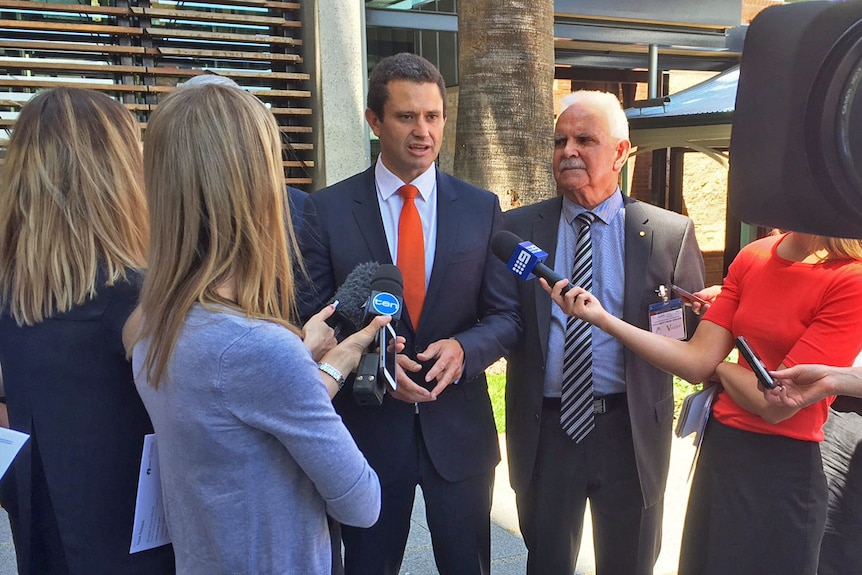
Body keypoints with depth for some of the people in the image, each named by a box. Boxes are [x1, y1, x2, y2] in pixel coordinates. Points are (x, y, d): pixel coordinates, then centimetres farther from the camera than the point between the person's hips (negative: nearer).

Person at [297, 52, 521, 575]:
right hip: (367, 428, -1)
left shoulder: (482, 208, 0)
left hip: (459, 430, 2)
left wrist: (463, 348, -19)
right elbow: (313, 321, -4)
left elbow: (506, 317, 1)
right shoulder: (328, 209, -5)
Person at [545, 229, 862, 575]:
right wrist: (602, 318, -12)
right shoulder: (751, 258, 1)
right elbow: (696, 362, -6)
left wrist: (717, 365, -2)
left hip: (784, 466, -6)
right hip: (720, 445, 6)